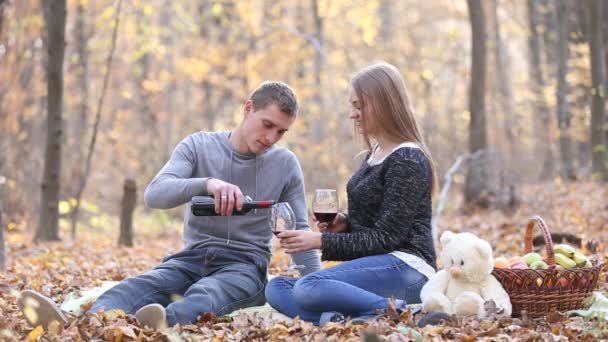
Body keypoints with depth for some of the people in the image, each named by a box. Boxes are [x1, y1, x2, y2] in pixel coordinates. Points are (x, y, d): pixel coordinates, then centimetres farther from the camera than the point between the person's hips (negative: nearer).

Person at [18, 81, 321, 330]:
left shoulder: (285, 164, 6)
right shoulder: (199, 146, 3)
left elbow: (299, 232, 10)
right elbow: (154, 194, -12)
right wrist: (207, 183, -32)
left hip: (244, 265, -1)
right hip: (192, 258, 2)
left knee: (204, 295, -38)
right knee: (138, 287, -32)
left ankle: (166, 324, -73)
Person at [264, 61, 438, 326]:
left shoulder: (407, 160, -12)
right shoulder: (375, 155, 17)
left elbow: (385, 237, -15)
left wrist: (319, 241, -14)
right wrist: (344, 224, 4)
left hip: (405, 268, -10)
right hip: (379, 265, 10)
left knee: (309, 288, -30)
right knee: (276, 288, -2)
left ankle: (398, 312, -26)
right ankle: (341, 320, -25)